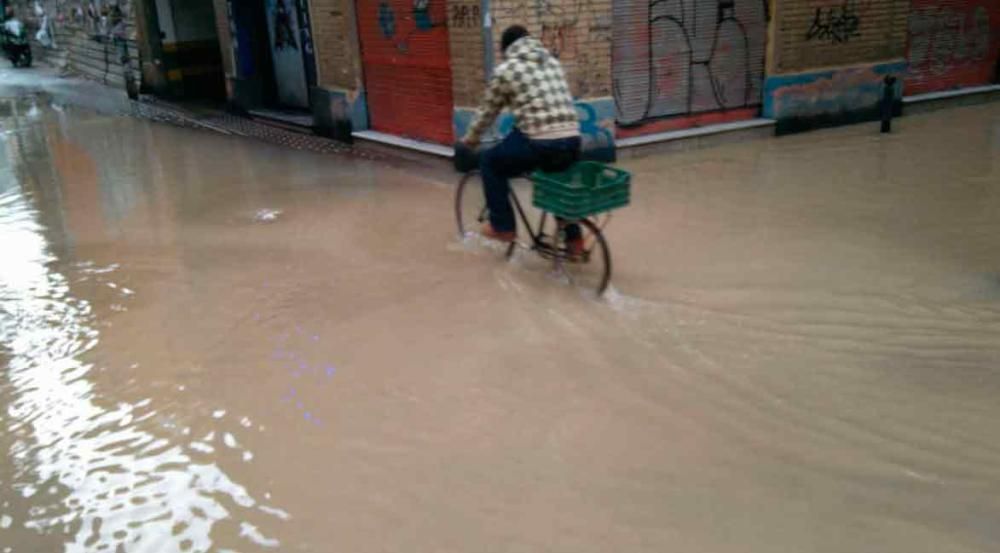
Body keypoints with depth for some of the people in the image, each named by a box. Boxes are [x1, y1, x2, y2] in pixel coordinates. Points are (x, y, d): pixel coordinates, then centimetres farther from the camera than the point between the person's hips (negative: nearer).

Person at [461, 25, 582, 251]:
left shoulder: (505, 70, 4)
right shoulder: (553, 62, 19)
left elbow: (488, 111, 13)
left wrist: (470, 138, 31)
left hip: (539, 144, -6)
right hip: (572, 142, 6)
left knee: (489, 162, 19)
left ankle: (503, 227, 22)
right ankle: (574, 238, 35)